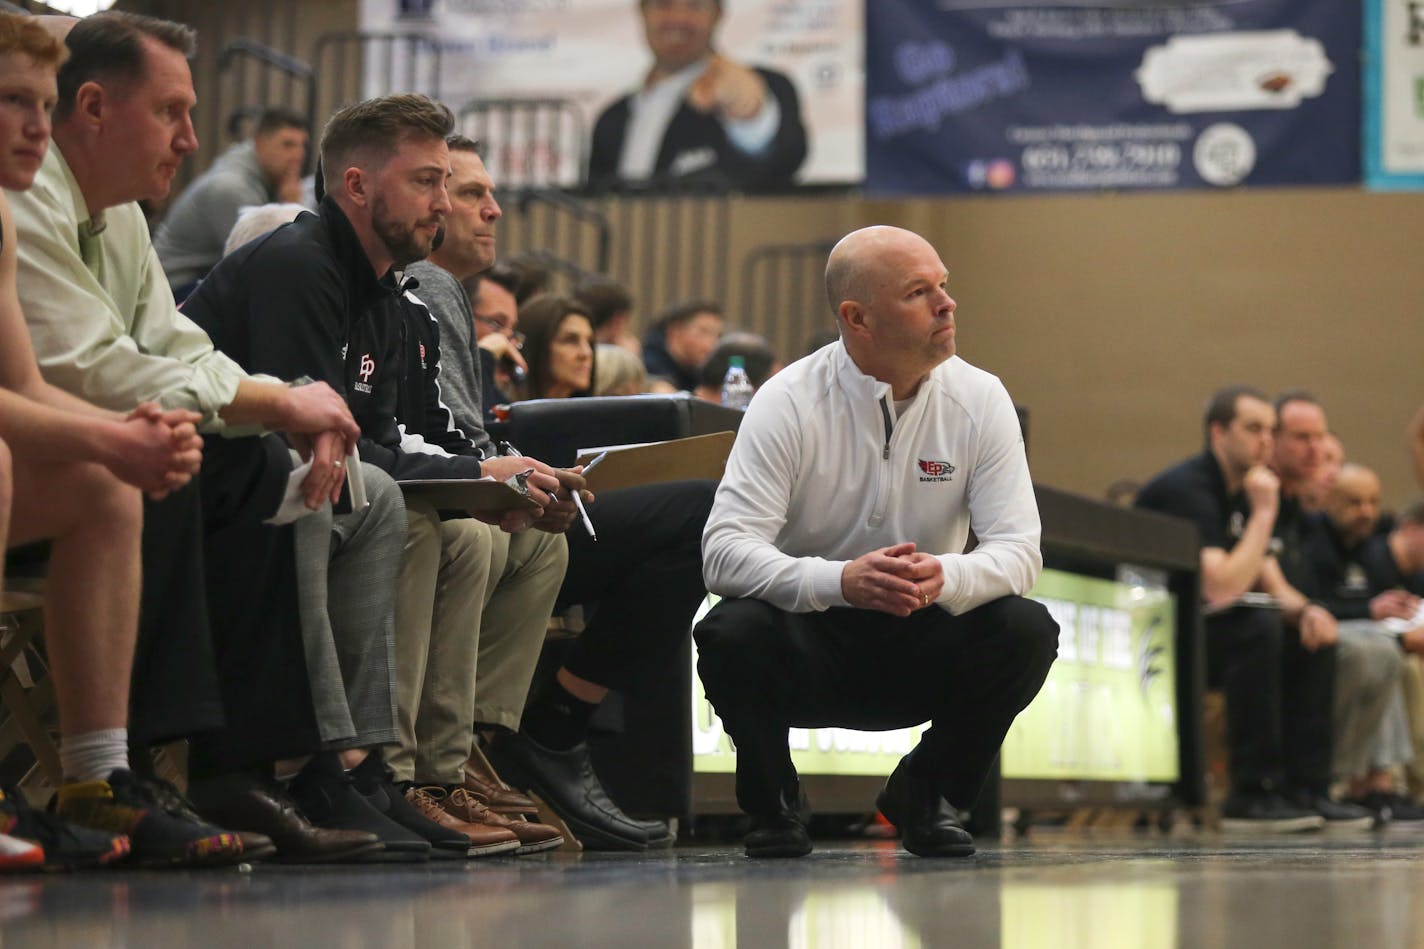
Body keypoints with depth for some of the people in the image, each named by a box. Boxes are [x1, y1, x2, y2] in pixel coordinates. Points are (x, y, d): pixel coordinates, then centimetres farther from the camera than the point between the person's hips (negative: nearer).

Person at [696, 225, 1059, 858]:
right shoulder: (789, 403, -14)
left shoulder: (979, 399, -6)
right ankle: (773, 802, -1)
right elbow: (724, 550, -23)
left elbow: (1019, 548, -11)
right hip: (810, 644, -2)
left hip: (922, 643, 2)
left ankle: (926, 796, 2)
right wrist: (840, 580, -41)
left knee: (1027, 631, -25)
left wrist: (948, 577, -36)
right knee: (732, 633, -33)